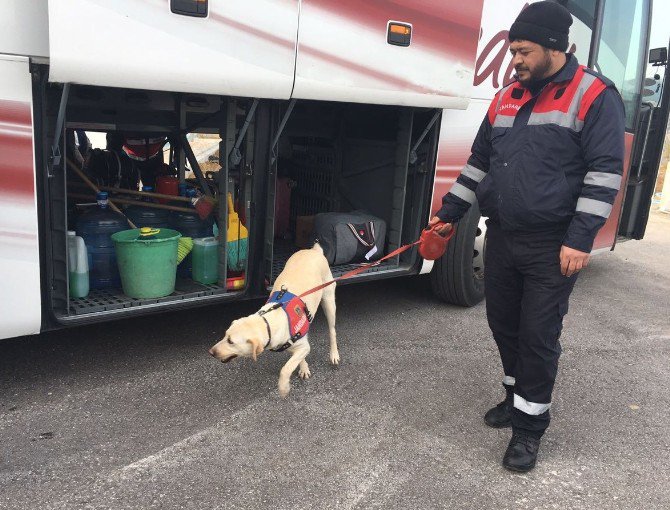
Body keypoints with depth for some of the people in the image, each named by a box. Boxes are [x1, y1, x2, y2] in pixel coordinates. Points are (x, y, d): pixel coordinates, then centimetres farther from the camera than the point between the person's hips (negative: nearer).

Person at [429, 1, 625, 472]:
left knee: (539, 336, 0)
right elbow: (479, 162, 18)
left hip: (552, 247, -6)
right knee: (503, 325, 15)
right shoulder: (507, 98, 12)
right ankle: (517, 396, 36)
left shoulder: (594, 95, -7)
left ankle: (529, 426, 14)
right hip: (502, 238, 7)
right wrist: (450, 213, 15)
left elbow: (605, 172, -13)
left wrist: (580, 239, -19)